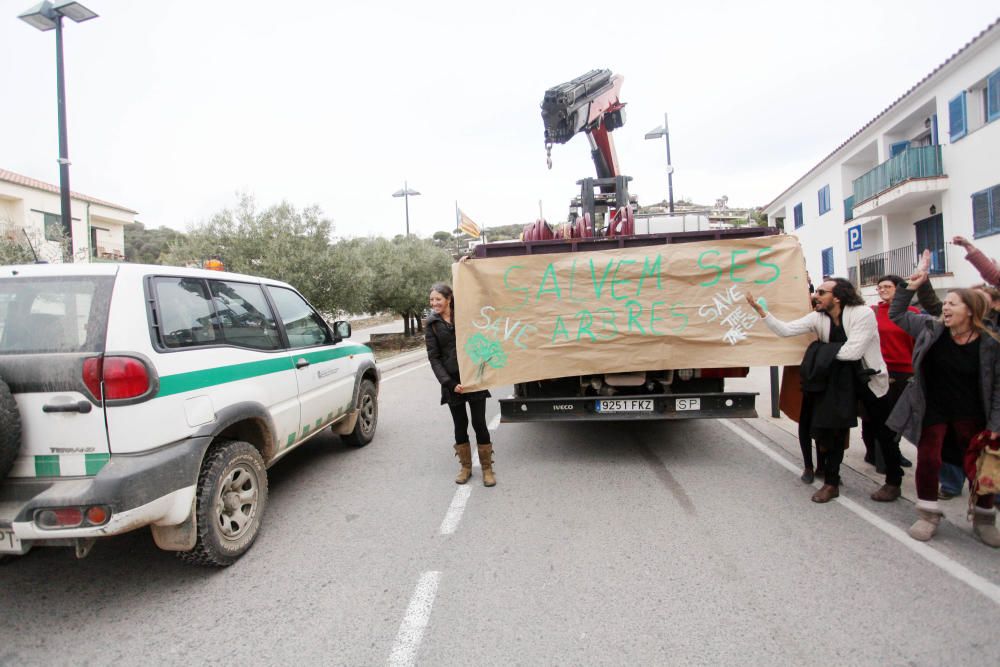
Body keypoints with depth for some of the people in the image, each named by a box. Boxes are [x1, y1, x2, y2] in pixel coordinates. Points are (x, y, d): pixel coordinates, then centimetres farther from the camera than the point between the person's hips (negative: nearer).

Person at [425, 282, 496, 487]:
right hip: (452, 382, 1)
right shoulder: (431, 325, 2)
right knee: (460, 426, 8)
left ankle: (487, 468, 14)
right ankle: (465, 467, 25)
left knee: (479, 423, 1)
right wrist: (450, 383, -10)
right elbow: (434, 358, -1)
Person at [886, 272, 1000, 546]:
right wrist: (910, 287, -9)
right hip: (932, 410, 1)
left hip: (970, 414, -1)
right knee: (928, 461, 0)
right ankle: (928, 516, 15)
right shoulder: (931, 328, -6)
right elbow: (896, 315, 3)